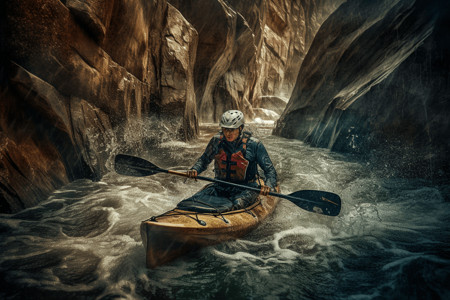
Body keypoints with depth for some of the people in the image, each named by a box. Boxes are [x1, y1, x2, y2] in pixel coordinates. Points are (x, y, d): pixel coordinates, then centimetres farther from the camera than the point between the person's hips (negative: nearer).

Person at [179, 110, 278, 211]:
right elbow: (204, 160, 17)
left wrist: (268, 186, -25)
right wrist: (194, 170, -5)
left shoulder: (254, 145, -8)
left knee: (236, 204, -38)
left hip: (246, 188, -4)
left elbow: (270, 170, -5)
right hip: (221, 185, 4)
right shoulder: (217, 140, 1)